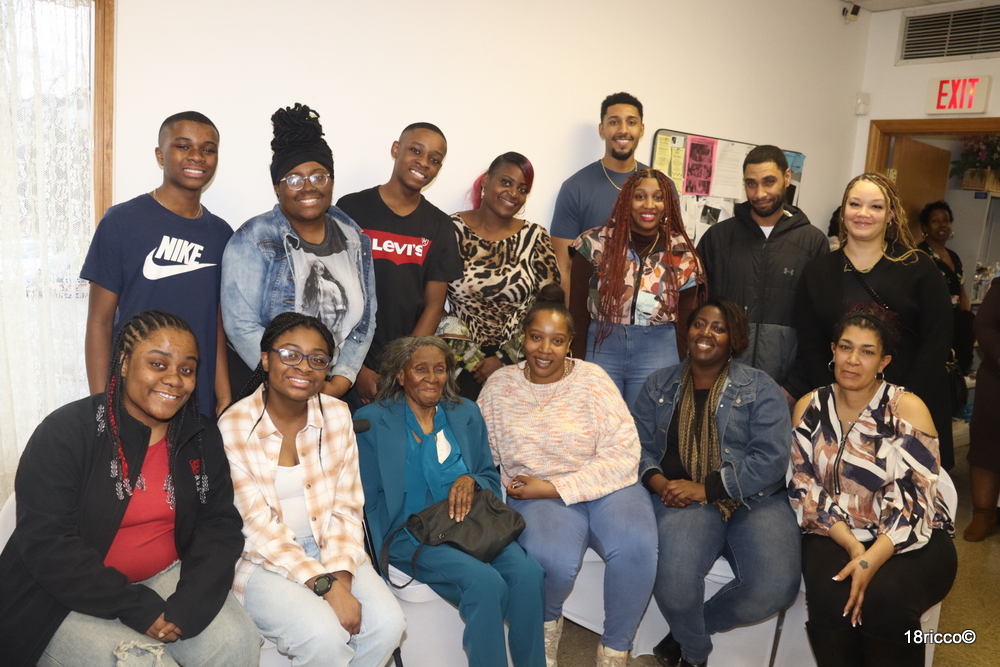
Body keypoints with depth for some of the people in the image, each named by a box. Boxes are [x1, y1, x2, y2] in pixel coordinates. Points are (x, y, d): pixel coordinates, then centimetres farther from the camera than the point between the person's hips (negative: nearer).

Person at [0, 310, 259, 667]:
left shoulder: (201, 437, 2)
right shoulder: (67, 432, -12)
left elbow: (219, 523, -3)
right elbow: (46, 544, -17)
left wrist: (189, 604, -20)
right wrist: (135, 607, -22)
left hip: (165, 578, 4)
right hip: (70, 598, -4)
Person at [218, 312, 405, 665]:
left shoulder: (338, 415, -1)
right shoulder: (234, 426, -13)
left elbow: (346, 509, -2)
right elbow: (258, 527, -16)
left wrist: (340, 577, -18)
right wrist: (324, 585, -24)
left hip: (328, 548, 4)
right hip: (263, 560, -3)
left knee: (387, 622, -19)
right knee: (323, 635, -28)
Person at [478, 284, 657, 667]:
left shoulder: (592, 380, -4)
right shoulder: (499, 385, 3)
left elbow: (623, 456, -10)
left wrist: (553, 488, -15)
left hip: (603, 487, 0)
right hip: (536, 496, 0)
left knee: (636, 546, -31)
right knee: (553, 558, -32)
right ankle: (549, 621, 6)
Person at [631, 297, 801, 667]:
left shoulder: (760, 388, 4)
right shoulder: (659, 385, 13)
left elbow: (771, 459, -7)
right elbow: (640, 447, 8)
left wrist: (705, 488, -15)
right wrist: (660, 484, -14)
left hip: (754, 499, 0)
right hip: (684, 499, 0)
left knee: (776, 586, -27)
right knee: (673, 577, -31)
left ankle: (690, 629, 5)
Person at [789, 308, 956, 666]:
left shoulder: (908, 408, -7)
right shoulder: (809, 408, 3)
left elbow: (917, 499, -13)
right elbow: (805, 487, -2)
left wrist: (872, 560, -26)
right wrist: (852, 546, -17)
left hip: (910, 539, -1)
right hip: (836, 535, 2)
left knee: (884, 597, -30)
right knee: (829, 595, -27)